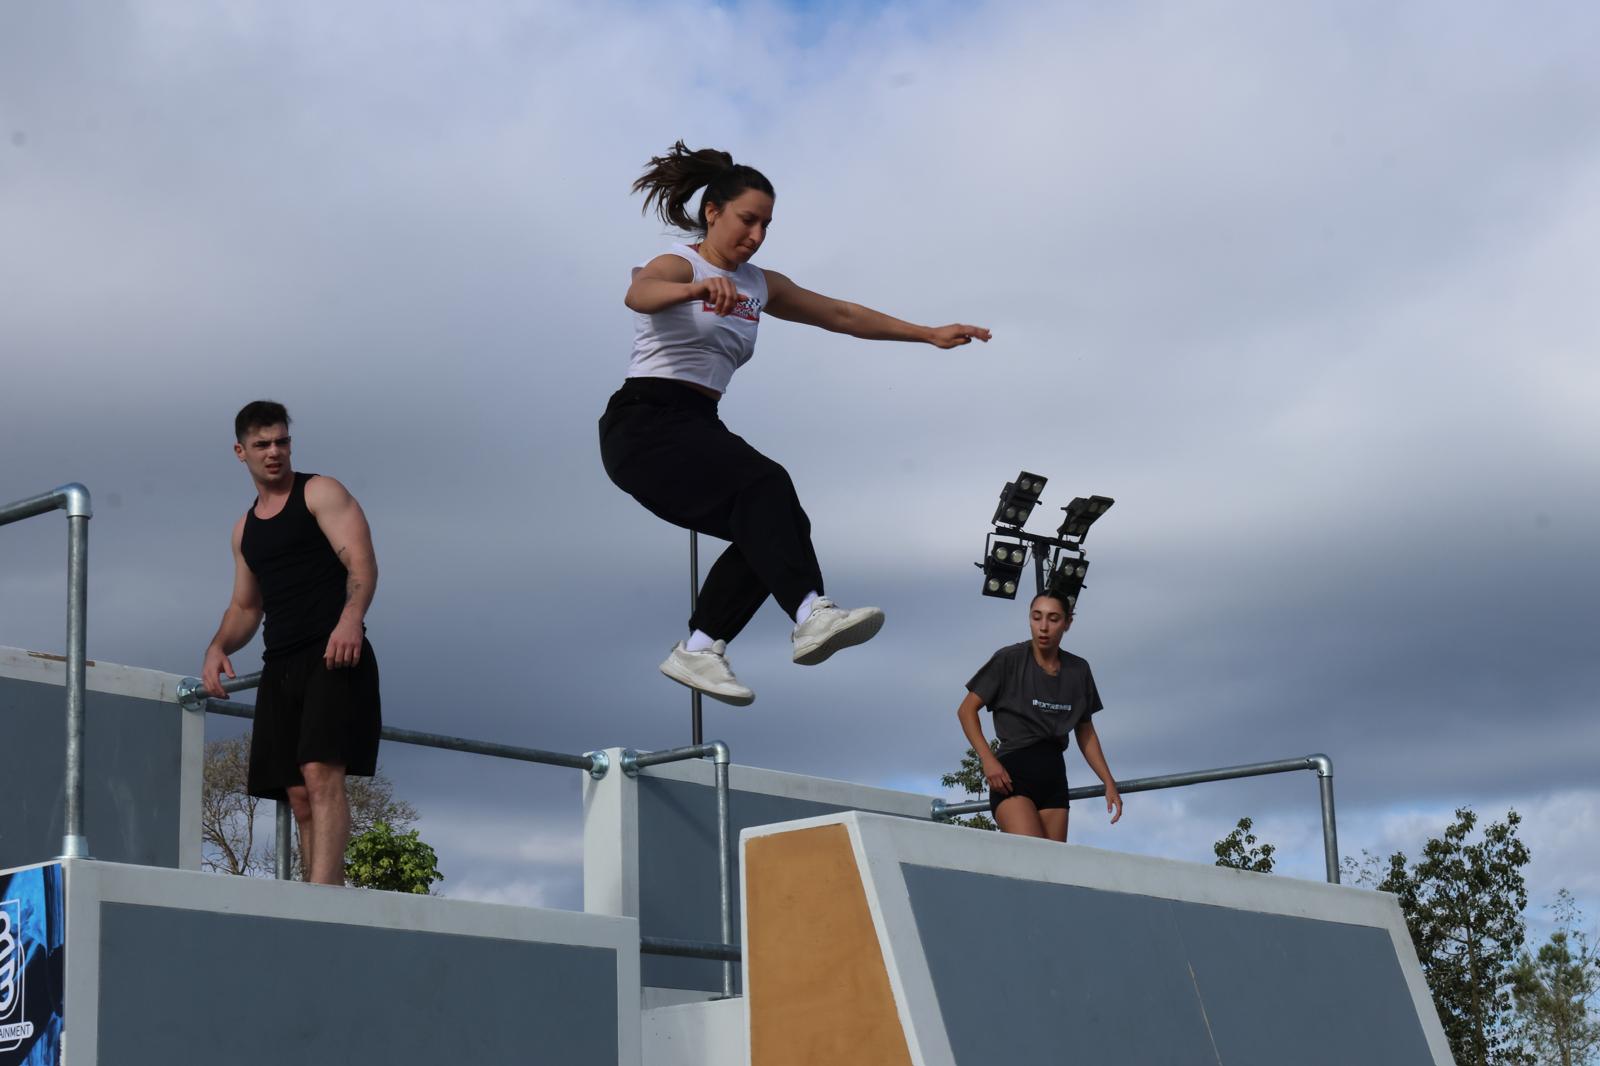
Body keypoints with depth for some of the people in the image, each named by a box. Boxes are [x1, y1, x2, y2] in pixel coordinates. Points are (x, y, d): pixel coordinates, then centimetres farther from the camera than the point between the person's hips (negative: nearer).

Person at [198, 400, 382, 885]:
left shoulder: (320, 493, 3)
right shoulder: (245, 528, 23)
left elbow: (362, 563, -10)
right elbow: (245, 607, 28)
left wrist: (350, 617, -30)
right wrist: (218, 647, 6)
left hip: (334, 655, -7)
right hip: (280, 665, 7)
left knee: (321, 772, -22)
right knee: (298, 795, 1)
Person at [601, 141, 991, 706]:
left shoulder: (760, 285, 18)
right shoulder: (677, 264, -5)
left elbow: (842, 315, 21)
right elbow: (639, 294, -30)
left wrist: (930, 334, 15)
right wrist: (699, 288, -52)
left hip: (698, 428, 9)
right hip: (646, 422, -9)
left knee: (772, 526, -9)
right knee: (763, 483, -29)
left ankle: (698, 648, -5)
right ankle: (810, 614, -45)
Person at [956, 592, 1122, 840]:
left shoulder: (1078, 671, 10)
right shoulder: (1009, 660, -3)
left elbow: (1085, 733, 20)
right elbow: (967, 710, 0)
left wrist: (1109, 783, 13)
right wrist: (988, 759, -13)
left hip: (1054, 774, 5)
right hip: (1013, 771, -5)